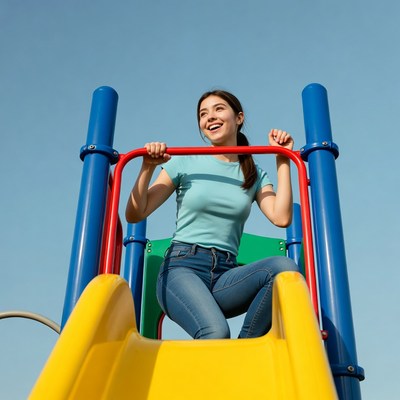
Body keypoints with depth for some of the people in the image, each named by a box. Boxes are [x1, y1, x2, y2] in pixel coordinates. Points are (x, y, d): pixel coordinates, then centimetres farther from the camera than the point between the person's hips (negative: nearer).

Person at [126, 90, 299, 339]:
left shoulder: (256, 175, 15)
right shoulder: (185, 164, 9)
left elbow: (281, 217, -5)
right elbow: (135, 215, 5)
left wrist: (283, 161, 1)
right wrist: (148, 167, -6)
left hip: (226, 275, 3)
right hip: (182, 267, -3)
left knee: (285, 267, -29)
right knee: (216, 333, -34)